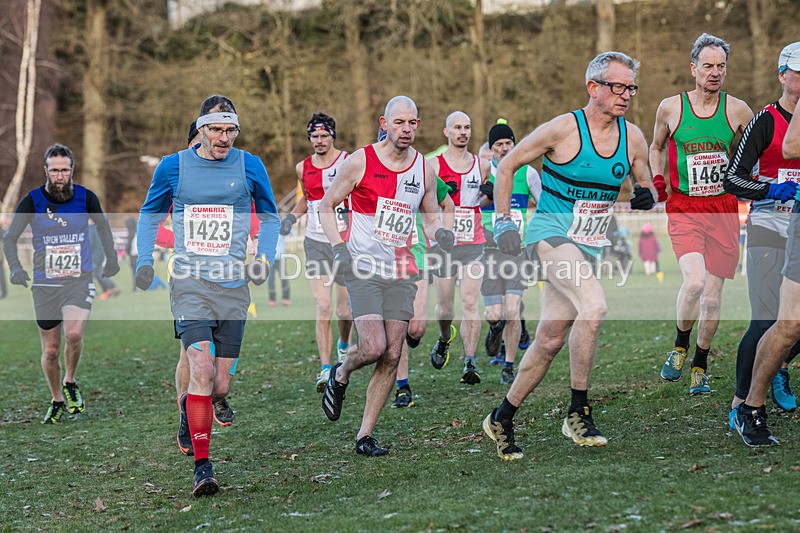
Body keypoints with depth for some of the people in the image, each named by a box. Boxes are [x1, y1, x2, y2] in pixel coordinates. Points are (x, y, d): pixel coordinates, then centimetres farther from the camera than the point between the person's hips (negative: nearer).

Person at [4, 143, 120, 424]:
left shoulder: (86, 198, -2)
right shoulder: (32, 201, -6)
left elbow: (102, 225, 19)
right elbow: (10, 237, 1)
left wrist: (111, 258, 21)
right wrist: (15, 267, -15)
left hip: (80, 279, -1)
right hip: (45, 284, 1)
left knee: (74, 334, -25)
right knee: (51, 350, 5)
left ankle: (70, 382, 2)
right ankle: (57, 400, 29)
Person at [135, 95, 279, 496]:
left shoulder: (249, 166, 3)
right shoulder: (173, 167, 2)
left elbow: (269, 214, 17)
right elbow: (150, 213, 16)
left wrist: (264, 257, 2)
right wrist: (145, 261, 4)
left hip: (232, 285, 2)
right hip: (189, 283, -2)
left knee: (220, 386, 3)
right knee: (202, 368, -20)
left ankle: (190, 405, 40)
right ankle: (201, 467, -14)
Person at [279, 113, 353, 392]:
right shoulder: (303, 168, 7)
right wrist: (291, 217, 7)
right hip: (316, 244, 2)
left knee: (345, 310, 4)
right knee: (323, 309, -8)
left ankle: (344, 345, 37)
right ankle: (325, 368, -6)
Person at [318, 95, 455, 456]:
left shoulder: (425, 169, 6)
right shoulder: (359, 162, -5)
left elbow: (430, 217, 18)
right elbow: (326, 206, 3)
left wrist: (440, 234, -5)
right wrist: (339, 248, -10)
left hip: (401, 271, 4)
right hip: (362, 267, -4)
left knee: (392, 356, -2)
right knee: (373, 348, -17)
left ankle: (365, 436, 8)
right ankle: (340, 374, 18)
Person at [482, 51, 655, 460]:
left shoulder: (632, 138, 3)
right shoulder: (563, 129, -12)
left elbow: (645, 189, 15)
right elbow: (506, 166, -2)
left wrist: (645, 197, -9)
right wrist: (504, 221, -8)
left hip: (589, 245, 6)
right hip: (551, 233, -6)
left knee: (550, 341, 6)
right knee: (594, 307, -30)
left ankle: (502, 419, 23)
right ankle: (577, 412, -19)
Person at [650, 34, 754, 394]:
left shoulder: (737, 110, 0)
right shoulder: (670, 108, -1)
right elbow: (656, 145, 18)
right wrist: (657, 178, 3)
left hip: (723, 209, 2)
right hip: (683, 208, -1)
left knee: (713, 295, 4)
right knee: (694, 281, -22)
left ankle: (700, 366, 23)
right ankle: (680, 346, 6)